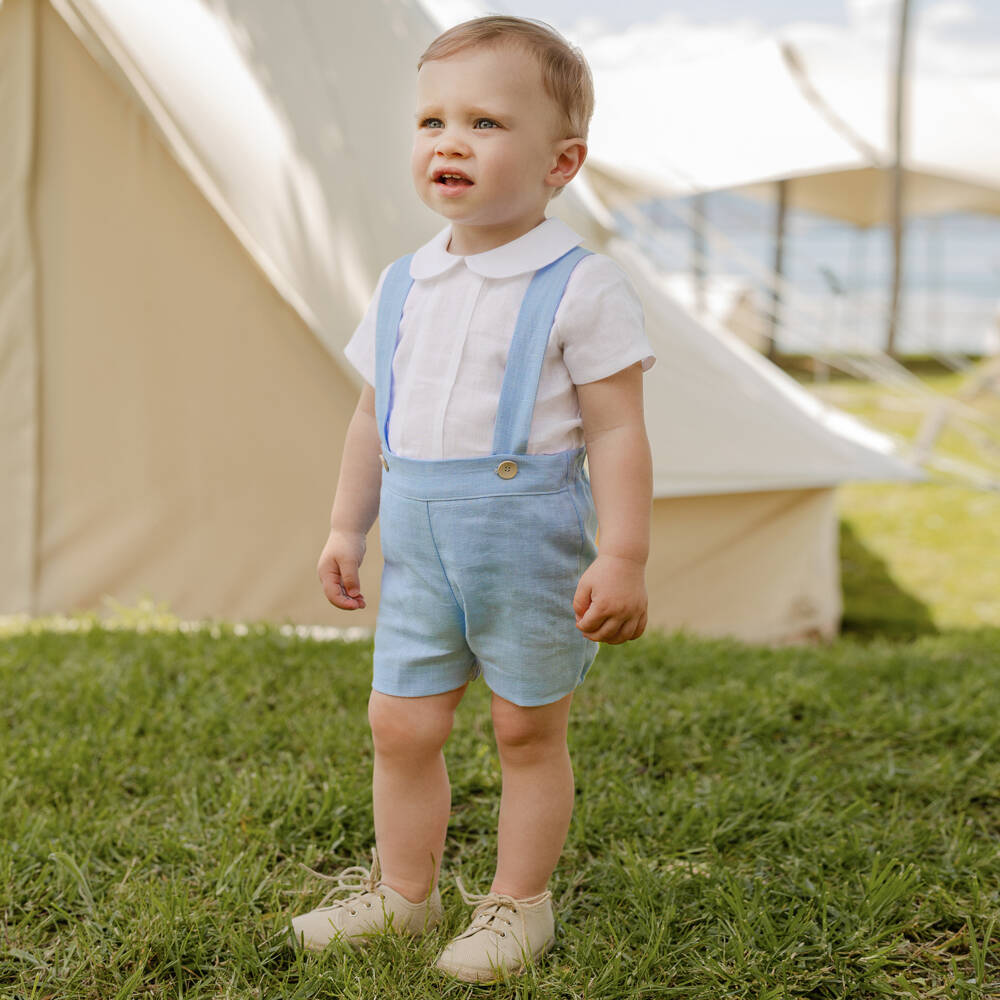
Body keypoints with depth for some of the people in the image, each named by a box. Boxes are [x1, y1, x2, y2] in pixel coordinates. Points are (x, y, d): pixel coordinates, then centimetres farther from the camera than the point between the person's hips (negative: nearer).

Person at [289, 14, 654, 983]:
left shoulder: (579, 287, -10)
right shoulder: (403, 285, 8)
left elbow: (616, 432, -12)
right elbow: (373, 415, 16)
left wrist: (624, 558, -16)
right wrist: (347, 525, 15)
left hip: (530, 541, -5)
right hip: (420, 546, 5)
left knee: (528, 729, 9)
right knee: (400, 722, 10)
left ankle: (519, 903, 25)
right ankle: (402, 889, 28)